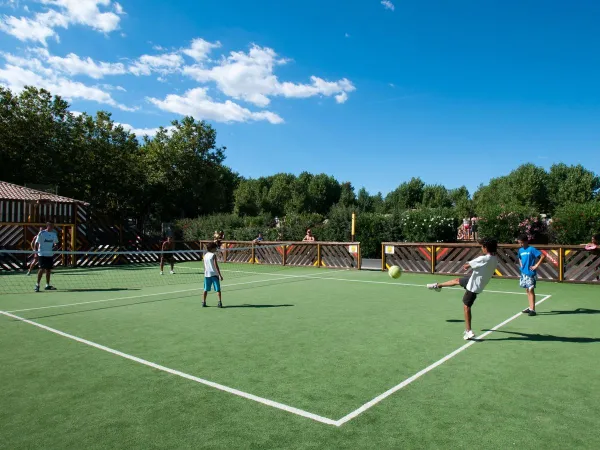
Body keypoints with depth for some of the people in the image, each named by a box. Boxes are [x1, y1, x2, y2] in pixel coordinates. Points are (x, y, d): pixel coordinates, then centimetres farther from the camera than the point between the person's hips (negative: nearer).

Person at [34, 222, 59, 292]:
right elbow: (37, 243, -5)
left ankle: (47, 285, 17)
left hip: (50, 254, 5)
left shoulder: (54, 233, 8)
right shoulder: (41, 233, -7)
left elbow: (56, 242, 18)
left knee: (48, 270, 9)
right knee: (42, 269, -10)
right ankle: (37, 285, 0)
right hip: (42, 254, -5)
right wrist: (36, 252, -11)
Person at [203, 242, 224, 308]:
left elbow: (205, 266, 13)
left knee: (206, 289, 12)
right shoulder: (213, 255, -9)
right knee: (218, 289, -1)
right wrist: (220, 275, -12)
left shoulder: (205, 255, 9)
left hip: (207, 275, 6)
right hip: (214, 274, -5)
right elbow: (216, 266, -14)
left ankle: (203, 302, 14)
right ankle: (220, 302, -7)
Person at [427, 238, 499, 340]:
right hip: (474, 280, 8)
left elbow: (466, 266, -17)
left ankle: (469, 332, 7)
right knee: (458, 280, 26)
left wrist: (466, 266, 6)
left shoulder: (484, 259, -29)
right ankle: (438, 285, 49)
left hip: (474, 286, -8)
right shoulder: (495, 259, -5)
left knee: (466, 307, 2)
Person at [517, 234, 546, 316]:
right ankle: (530, 307, 22)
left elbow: (543, 256, -18)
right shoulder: (520, 250, 9)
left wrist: (536, 265, -17)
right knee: (527, 290, 13)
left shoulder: (531, 249, -12)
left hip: (530, 273, -7)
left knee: (531, 290, -6)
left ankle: (533, 309, -2)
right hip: (523, 273, 7)